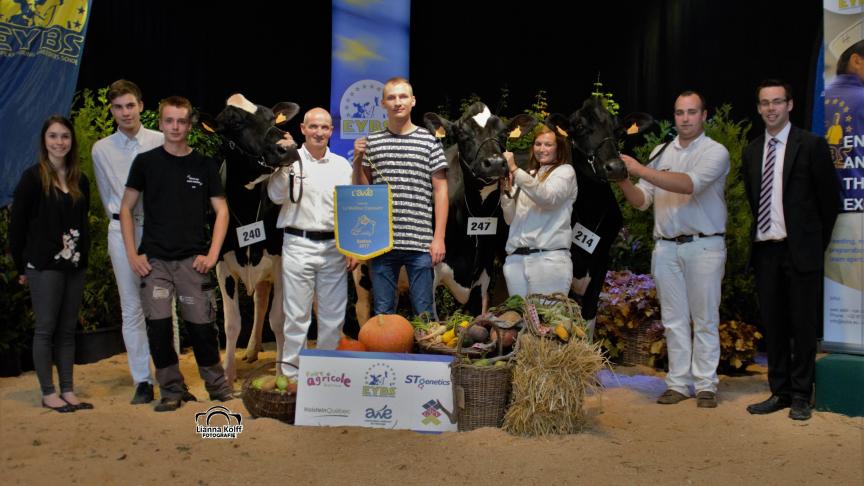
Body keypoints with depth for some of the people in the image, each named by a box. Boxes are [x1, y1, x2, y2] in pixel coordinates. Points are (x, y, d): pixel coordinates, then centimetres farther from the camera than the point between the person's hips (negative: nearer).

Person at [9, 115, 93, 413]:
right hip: (44, 266, -5)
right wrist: (21, 267, -3)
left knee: (67, 330, 8)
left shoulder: (80, 181, 9)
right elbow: (17, 225, -4)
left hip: (74, 266, 5)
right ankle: (48, 393, 8)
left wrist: (83, 255, 7)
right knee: (46, 329, 1)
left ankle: (68, 391, 14)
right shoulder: (33, 177, -5)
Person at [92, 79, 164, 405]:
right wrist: (122, 222, 13)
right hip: (123, 231, 2)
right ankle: (142, 381, 9)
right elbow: (107, 197, 16)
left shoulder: (160, 142, -1)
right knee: (132, 309, 3)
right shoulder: (101, 150, 6)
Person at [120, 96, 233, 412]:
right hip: (154, 261, 0)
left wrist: (212, 254, -3)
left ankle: (217, 385, 18)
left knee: (202, 326, 0)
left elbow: (222, 210, 7)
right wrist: (132, 254, -1)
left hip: (193, 261, 0)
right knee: (158, 327, -3)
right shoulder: (146, 162, 5)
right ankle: (172, 391, 12)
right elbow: (126, 209, 7)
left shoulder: (204, 165, 6)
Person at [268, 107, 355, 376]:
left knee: (333, 315, 7)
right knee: (297, 314, 0)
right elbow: (276, 196, -9)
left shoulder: (342, 165, 11)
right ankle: (291, 372, 9)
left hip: (334, 247, 3)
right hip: (298, 245, -3)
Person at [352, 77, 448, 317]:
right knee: (382, 312, 8)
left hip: (420, 243, -2)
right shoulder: (372, 142, 10)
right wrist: (358, 161, -2)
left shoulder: (429, 141, 4)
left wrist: (439, 237, -4)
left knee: (424, 312, 2)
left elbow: (440, 191, 3)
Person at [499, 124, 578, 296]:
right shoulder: (527, 176, 20)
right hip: (515, 259, 5)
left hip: (549, 258, -4)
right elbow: (511, 219, 16)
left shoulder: (565, 171, 7)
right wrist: (506, 190, 0)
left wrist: (514, 169, -14)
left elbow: (548, 197, -14)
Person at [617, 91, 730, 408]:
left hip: (704, 245, -4)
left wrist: (640, 170, -25)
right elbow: (642, 201, 9)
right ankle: (678, 384, 14)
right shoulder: (661, 153, 12)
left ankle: (705, 385, 8)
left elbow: (689, 184, -22)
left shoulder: (715, 152, -3)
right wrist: (623, 181, -12)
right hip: (666, 247, 4)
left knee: (705, 319, 2)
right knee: (674, 319, 7)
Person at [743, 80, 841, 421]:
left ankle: (801, 396, 11)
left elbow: (830, 198, 0)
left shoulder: (811, 145, -3)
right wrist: (761, 233, 11)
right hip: (765, 250, 5)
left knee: (803, 325, 1)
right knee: (773, 325, 9)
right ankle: (779, 392, 19)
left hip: (800, 251, -5)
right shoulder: (751, 152, 11)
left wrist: (817, 242, 2)